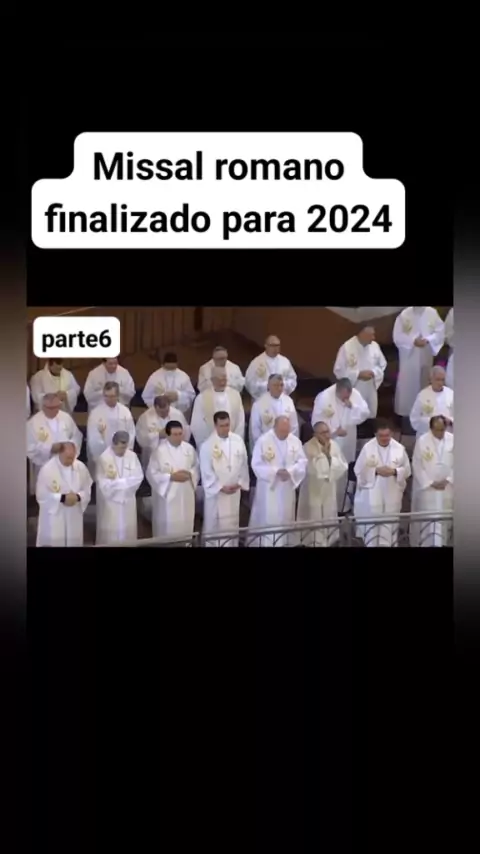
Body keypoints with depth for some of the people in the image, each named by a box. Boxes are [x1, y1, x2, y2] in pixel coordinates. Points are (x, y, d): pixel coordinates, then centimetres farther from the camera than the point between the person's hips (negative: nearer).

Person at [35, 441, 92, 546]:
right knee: (53, 543, 0)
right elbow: (42, 495, -13)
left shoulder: (81, 467, -2)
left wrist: (78, 497, -17)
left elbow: (87, 490, 4)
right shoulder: (47, 469, -14)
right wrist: (62, 498, -22)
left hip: (74, 517, 4)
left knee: (74, 543, 13)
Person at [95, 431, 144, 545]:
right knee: (110, 533, 1)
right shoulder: (104, 458, -15)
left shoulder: (132, 456, -1)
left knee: (128, 531, 11)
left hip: (128, 500, 4)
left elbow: (138, 477, -4)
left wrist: (117, 482, -15)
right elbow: (104, 483, -18)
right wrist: (126, 482, -15)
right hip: (111, 501, -4)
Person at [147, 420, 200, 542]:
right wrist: (171, 477, -20)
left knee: (186, 526, 14)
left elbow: (197, 468, 11)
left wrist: (189, 474, -11)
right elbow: (151, 474, -12)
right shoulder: (159, 451, -14)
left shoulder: (189, 449, 0)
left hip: (186, 495, 4)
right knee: (167, 529, 3)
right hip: (167, 495, -4)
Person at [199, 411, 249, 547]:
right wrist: (221, 487, -16)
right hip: (215, 492, -4)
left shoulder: (238, 440, -2)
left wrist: (240, 483, -6)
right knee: (214, 524, 4)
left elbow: (243, 464, 5)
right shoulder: (208, 445, -13)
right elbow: (206, 472, -13)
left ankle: (232, 544, 27)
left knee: (232, 522, 14)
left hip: (234, 491, 4)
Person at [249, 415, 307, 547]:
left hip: (287, 488, 4)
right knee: (267, 519, 1)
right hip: (268, 488, -4)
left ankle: (286, 543, 25)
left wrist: (290, 471, -18)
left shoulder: (295, 441, 0)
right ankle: (263, 543, 12)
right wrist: (276, 471, -23)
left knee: (286, 518, 13)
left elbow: (302, 462, 0)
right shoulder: (263, 441, -11)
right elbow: (257, 464, -13)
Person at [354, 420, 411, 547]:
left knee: (390, 525, 8)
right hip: (372, 494, -2)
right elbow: (359, 470, -4)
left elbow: (407, 470, 4)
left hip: (392, 495, 2)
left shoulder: (399, 448, -1)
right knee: (372, 525, 2)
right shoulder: (367, 448, -7)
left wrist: (394, 471, -16)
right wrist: (376, 471, -18)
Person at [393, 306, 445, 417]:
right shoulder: (404, 314, -9)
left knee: (423, 382, 14)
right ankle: (404, 411, 12)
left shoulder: (432, 313, -4)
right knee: (407, 383, 0)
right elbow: (397, 336, -9)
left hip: (426, 356, 3)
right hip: (408, 356, -2)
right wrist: (413, 341, -22)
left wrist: (428, 340, -19)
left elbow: (440, 332, -2)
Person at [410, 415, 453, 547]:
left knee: (444, 519, 13)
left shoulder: (452, 440, -4)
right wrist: (430, 483, -13)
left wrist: (448, 480, -10)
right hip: (426, 488, -3)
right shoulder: (421, 441, -11)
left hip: (447, 488, 3)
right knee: (428, 521, 0)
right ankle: (427, 543, 13)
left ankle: (442, 542, 28)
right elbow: (417, 466, -9)